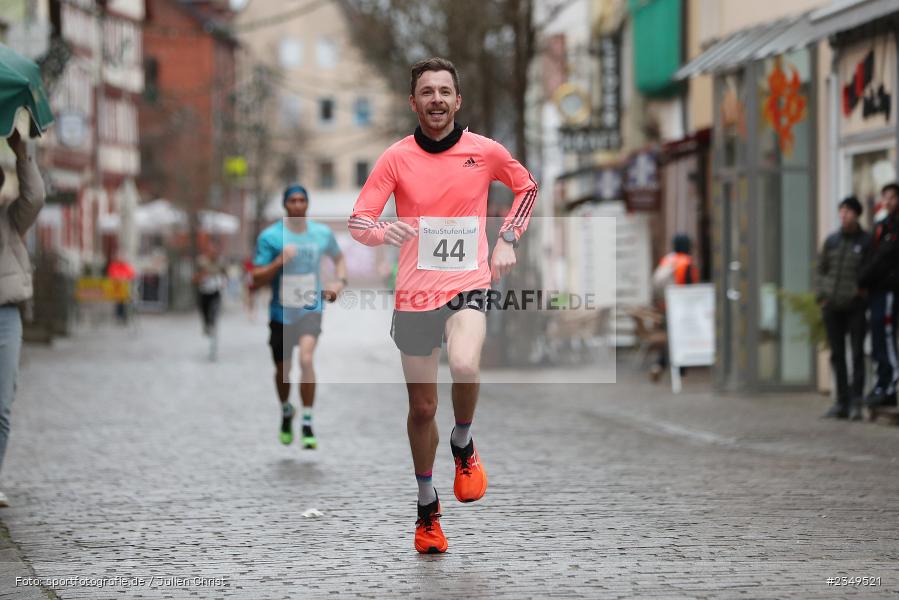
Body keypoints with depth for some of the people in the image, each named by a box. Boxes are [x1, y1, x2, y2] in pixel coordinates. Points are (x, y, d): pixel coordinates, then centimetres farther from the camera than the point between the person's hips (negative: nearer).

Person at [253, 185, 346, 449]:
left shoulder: (323, 234, 1)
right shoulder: (270, 236, -7)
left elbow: (338, 257, 22)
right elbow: (256, 280, -9)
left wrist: (339, 282, 3)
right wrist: (279, 262, -24)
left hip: (310, 310, 0)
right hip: (281, 313, 1)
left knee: (306, 358, -24)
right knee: (282, 370, 13)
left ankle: (307, 424, -18)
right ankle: (286, 413, 43)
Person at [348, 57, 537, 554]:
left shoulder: (485, 151, -1)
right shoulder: (396, 158, -3)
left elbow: (526, 186, 18)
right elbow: (358, 221, -4)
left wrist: (508, 239, 6)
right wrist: (383, 231, -27)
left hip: (468, 285, -1)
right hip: (414, 293, 1)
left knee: (465, 366, -31)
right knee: (422, 408, 8)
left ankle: (463, 446, 0)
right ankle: (427, 507, 29)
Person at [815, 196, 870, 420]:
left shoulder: (866, 242, -2)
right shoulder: (831, 240, 9)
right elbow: (820, 269, 14)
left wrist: (862, 293, -11)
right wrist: (820, 295, 4)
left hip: (855, 307, -4)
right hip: (831, 307, 4)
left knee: (857, 353, -5)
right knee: (837, 355, 8)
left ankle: (856, 402, -2)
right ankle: (842, 402, 14)